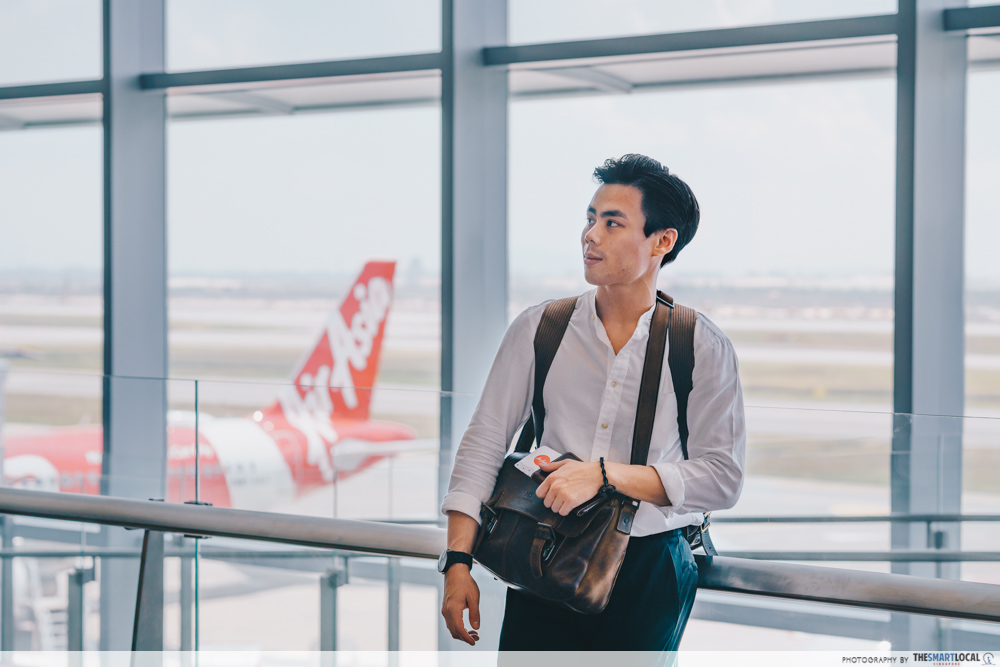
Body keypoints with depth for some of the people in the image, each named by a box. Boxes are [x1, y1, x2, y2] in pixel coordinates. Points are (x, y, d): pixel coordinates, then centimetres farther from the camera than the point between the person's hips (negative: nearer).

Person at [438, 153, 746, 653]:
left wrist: (605, 474, -18)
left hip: (647, 572, -1)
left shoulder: (703, 347, -3)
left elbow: (723, 477, -9)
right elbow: (483, 443, 1)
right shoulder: (537, 329, 2)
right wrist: (458, 560, -7)